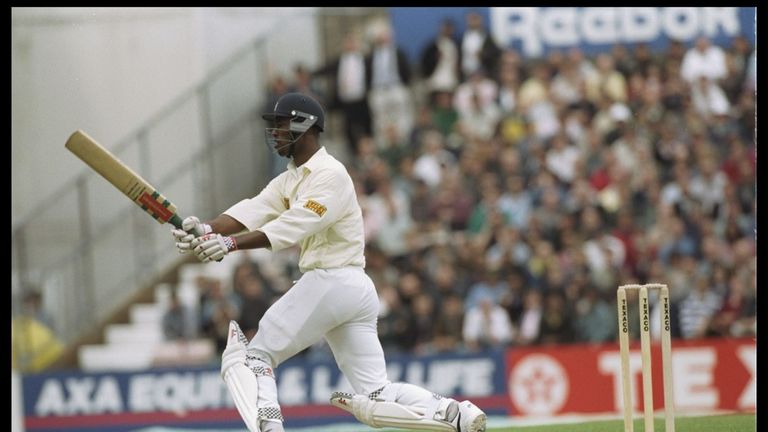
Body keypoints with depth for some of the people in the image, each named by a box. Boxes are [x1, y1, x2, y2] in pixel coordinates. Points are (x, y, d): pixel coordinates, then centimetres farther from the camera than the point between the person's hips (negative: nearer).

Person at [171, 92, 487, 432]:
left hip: (330, 283, -10)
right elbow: (251, 212, 3)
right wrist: (206, 229, -17)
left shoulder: (330, 174, -10)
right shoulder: (289, 180, 19)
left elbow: (293, 227, -24)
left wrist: (231, 243, -35)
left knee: (247, 356, -7)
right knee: (376, 401, 4)